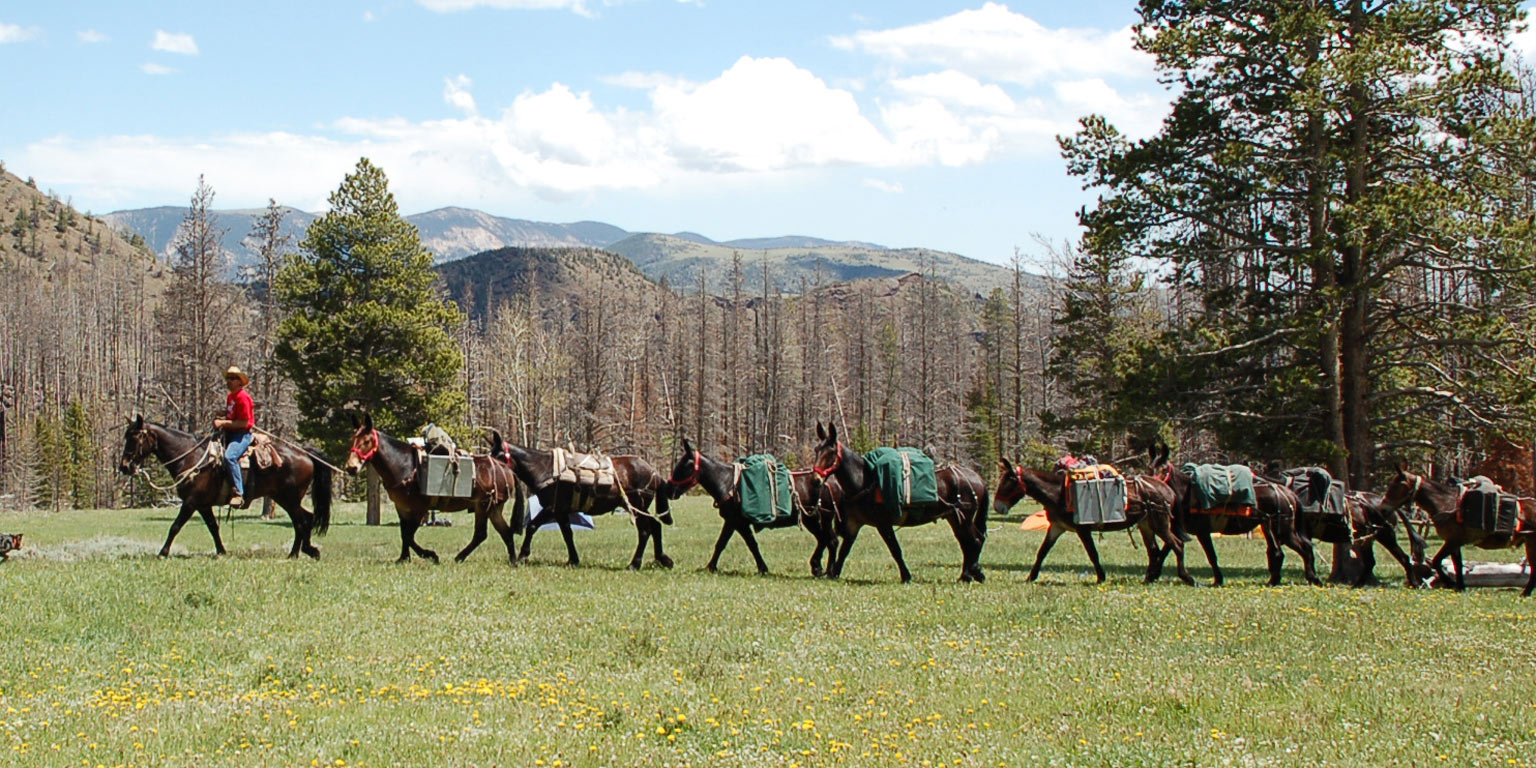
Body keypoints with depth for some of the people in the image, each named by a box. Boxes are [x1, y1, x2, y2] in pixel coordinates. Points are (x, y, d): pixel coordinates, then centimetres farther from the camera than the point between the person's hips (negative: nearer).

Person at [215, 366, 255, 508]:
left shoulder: (243, 397, -13)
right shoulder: (230, 396, 17)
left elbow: (244, 422, -18)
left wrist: (224, 423, -18)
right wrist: (220, 421, 9)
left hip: (242, 434, -11)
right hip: (229, 433, 11)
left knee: (229, 456, -34)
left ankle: (239, 493, -36)